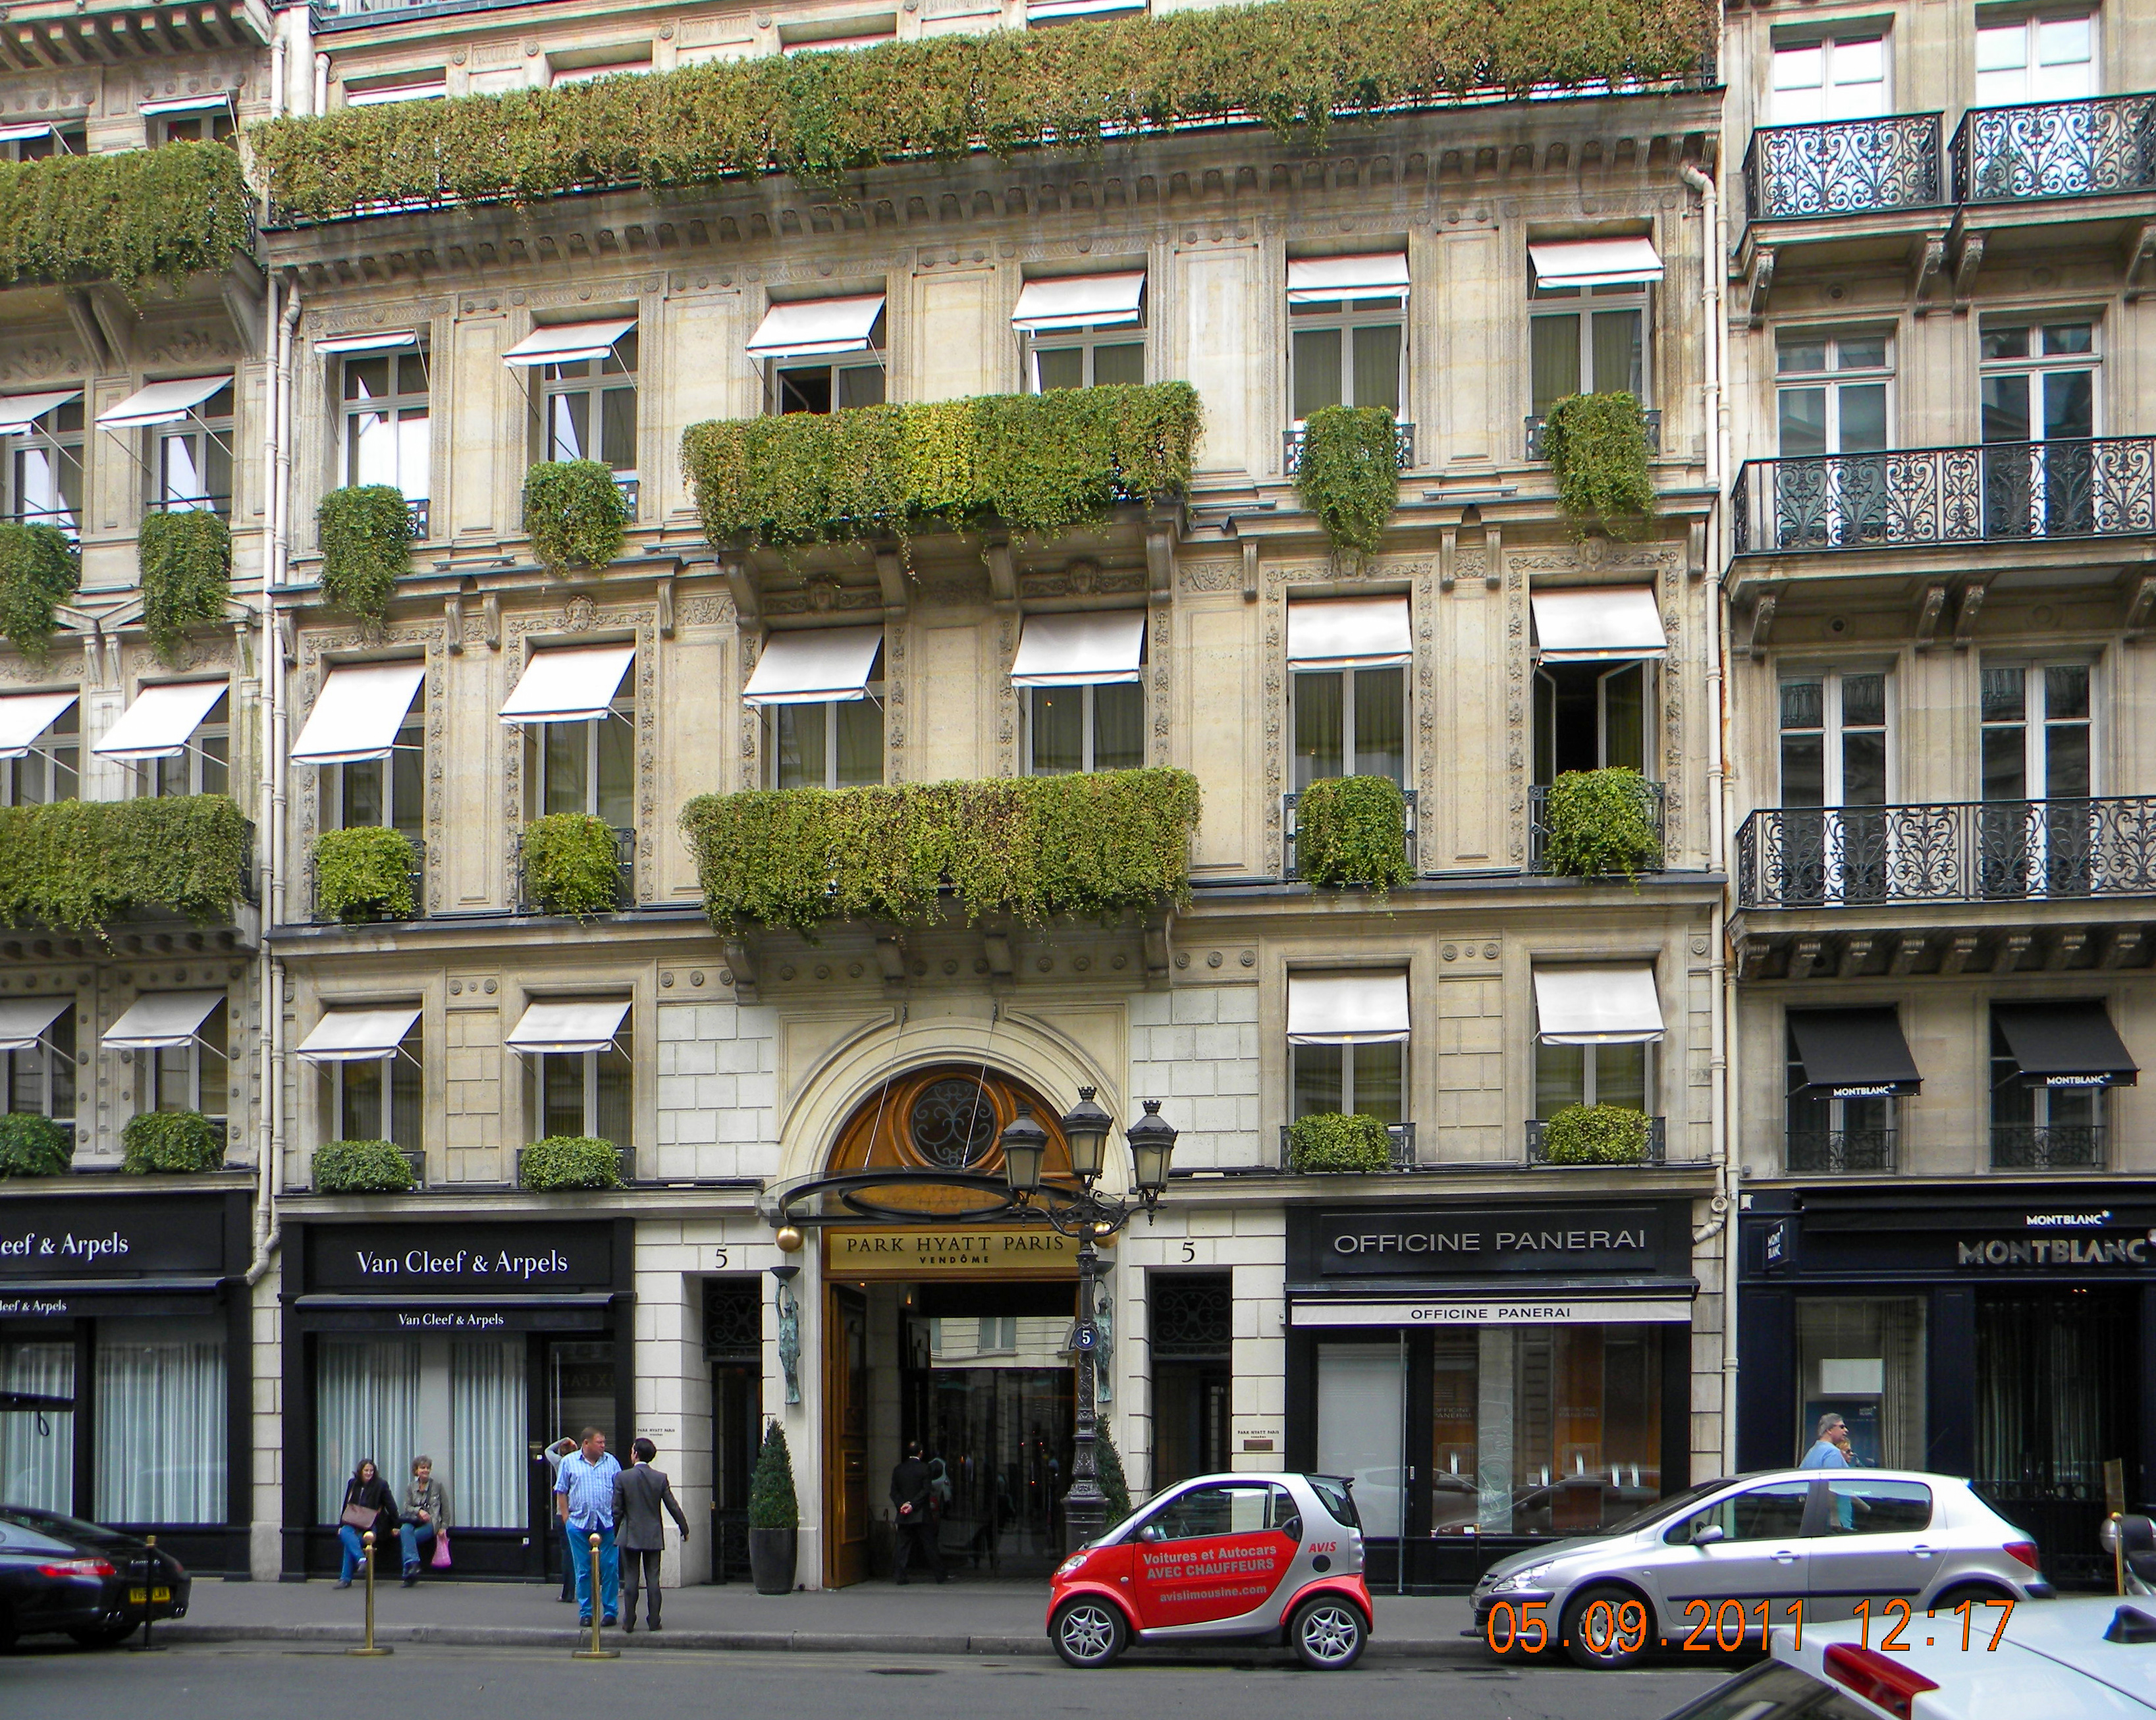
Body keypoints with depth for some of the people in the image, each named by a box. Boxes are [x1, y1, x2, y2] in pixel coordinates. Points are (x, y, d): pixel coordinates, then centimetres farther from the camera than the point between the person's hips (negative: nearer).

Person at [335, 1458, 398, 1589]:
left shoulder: (381, 1485, -2)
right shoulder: (353, 1484, 11)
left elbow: (391, 1507, 1)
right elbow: (347, 1506, 17)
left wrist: (395, 1526, 2)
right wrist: (341, 1525, 12)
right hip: (355, 1524, 4)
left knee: (349, 1542, -27)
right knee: (344, 1532, -31)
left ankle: (346, 1578, -24)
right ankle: (361, 1559, -41)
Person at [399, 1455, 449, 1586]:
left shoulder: (437, 1486, 10)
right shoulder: (410, 1486, 15)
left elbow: (445, 1509, 10)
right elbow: (406, 1507, 5)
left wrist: (444, 1527, -1)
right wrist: (419, 1511, -15)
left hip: (431, 1522, -2)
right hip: (414, 1521, 2)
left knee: (405, 1536, -30)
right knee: (405, 1530, -36)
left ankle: (409, 1572, -28)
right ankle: (413, 1563, -42)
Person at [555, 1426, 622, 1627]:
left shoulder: (611, 1462, 9)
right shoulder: (569, 1462, 5)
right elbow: (561, 1492, 6)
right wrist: (566, 1517, -1)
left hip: (608, 1524, 1)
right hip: (580, 1524, -1)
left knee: (610, 1568, -1)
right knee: (583, 1571, 4)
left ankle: (610, 1612, 6)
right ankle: (585, 1613, 12)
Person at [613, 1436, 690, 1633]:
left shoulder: (622, 1477, -7)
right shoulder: (660, 1478, -3)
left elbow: (617, 1509, -5)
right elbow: (673, 1506, 1)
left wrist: (615, 1533, 8)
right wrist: (684, 1529, 12)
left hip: (630, 1536, -1)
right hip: (654, 1536, 1)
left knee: (631, 1579, 3)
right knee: (653, 1579, 5)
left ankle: (629, 1622, 4)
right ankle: (654, 1621, 5)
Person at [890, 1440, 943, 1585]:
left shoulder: (898, 1469, 5)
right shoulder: (924, 1468, -7)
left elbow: (894, 1492, 1)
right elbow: (926, 1490, -13)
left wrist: (902, 1504, -8)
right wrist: (912, 1505, -13)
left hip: (904, 1516, 3)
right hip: (921, 1515, -3)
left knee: (903, 1545, 5)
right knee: (929, 1545, 4)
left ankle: (900, 1576, -1)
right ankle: (939, 1575, 9)